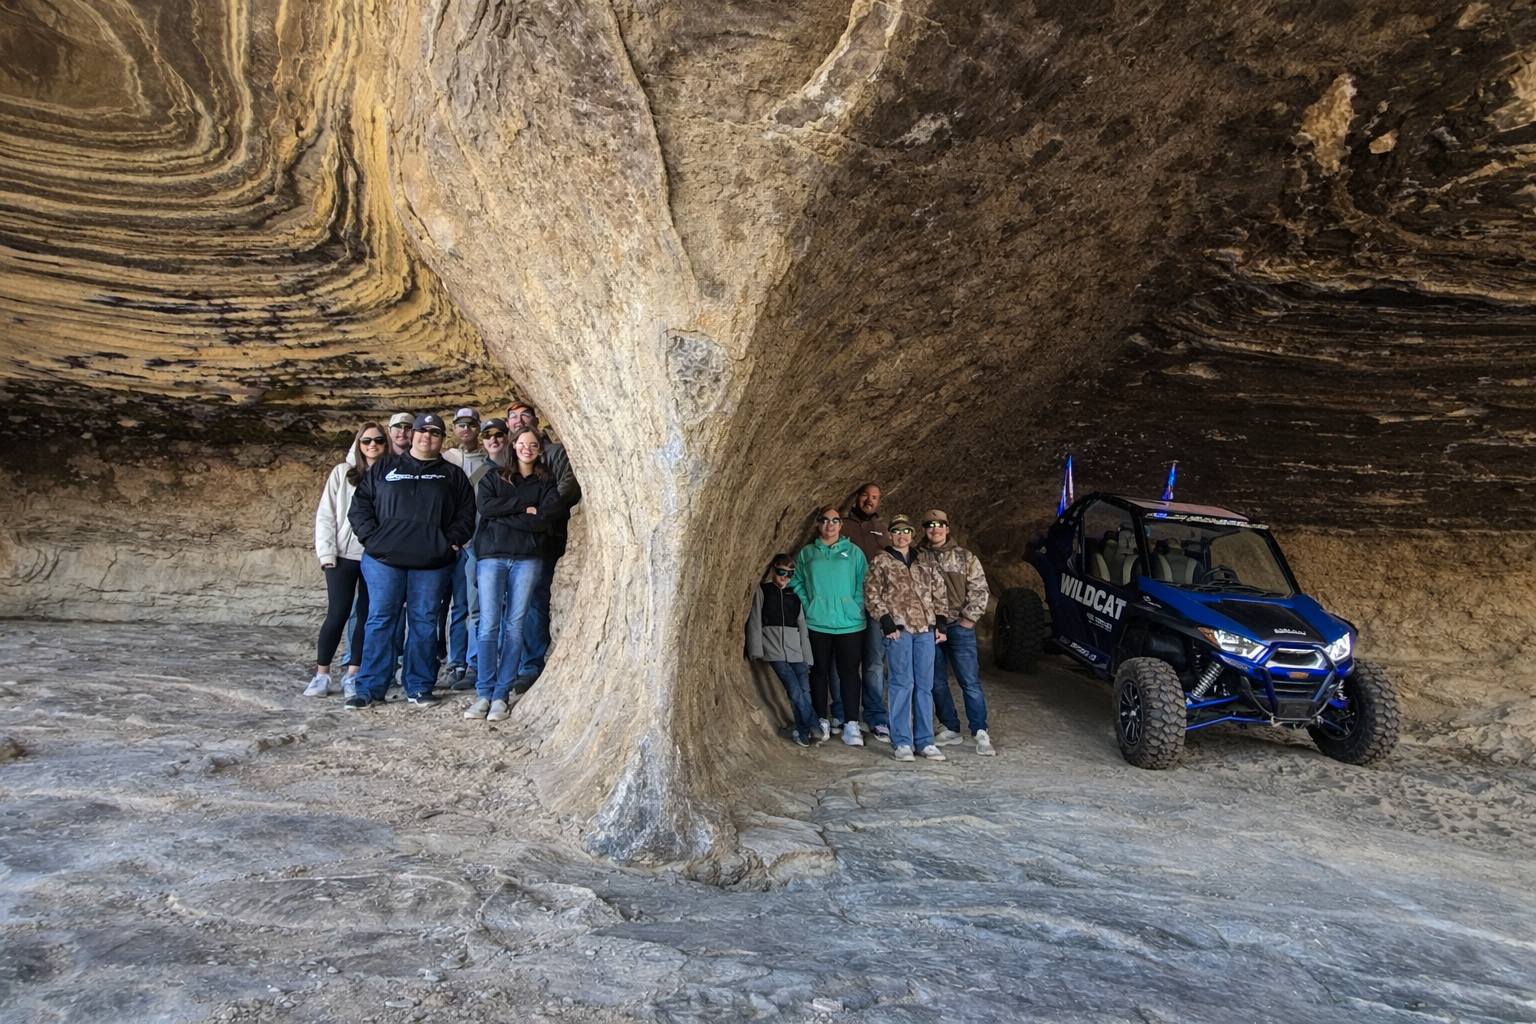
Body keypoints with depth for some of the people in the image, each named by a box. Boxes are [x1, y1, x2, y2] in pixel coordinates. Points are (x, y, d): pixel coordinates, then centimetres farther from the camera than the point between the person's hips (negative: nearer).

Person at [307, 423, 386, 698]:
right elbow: (325, 515, 1)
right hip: (344, 555, -1)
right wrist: (326, 552, -7)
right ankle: (321, 675, 11)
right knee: (338, 613, -1)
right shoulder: (342, 472, 2)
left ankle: (352, 675, 14)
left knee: (367, 616, 4)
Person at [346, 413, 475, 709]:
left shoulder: (453, 476, 13)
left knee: (424, 622, 4)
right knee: (379, 621, 1)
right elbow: (360, 504, 9)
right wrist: (371, 536, -3)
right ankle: (370, 688, 7)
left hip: (432, 563, 0)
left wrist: (451, 540, -6)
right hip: (383, 558, 0)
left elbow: (466, 514, 7)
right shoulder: (383, 468, 13)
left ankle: (420, 687, 12)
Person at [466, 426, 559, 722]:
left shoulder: (546, 481, 12)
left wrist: (505, 517, -7)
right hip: (492, 556, 0)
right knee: (489, 625, -4)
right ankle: (484, 693, 2)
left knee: (514, 626, 0)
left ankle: (501, 695, 5)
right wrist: (523, 506, -8)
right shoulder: (494, 477, 13)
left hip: (527, 558, 0)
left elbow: (546, 517, -4)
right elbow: (485, 507, -5)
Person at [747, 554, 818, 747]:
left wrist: (807, 656, 10)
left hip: (796, 650, 4)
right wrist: (756, 651, -7)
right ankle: (813, 727, -3)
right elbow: (755, 621, 1)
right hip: (775, 650, -4)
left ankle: (804, 732, 5)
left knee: (805, 691, -5)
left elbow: (802, 626, 14)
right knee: (795, 691, -13)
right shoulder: (762, 590, 5)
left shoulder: (794, 594, 15)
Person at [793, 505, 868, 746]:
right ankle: (822, 721, 19)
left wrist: (856, 608, -8)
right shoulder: (807, 553, 7)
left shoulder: (853, 552, 4)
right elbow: (797, 582, 10)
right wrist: (809, 605, -1)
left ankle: (851, 725, 1)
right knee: (820, 671, 9)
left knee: (849, 672, -1)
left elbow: (862, 584, 2)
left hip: (849, 623, -1)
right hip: (818, 623, 1)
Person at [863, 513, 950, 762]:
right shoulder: (881, 562, 4)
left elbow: (940, 593, 17)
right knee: (903, 684, -5)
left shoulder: (924, 563, 16)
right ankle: (901, 742, 3)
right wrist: (887, 623, -9)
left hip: (925, 629, 4)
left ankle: (925, 741, 14)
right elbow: (872, 595, -2)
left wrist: (940, 623, 8)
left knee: (925, 685, 6)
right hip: (899, 629, -4)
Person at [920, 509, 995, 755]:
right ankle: (950, 729, 20)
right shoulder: (918, 559, 6)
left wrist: (969, 618, -7)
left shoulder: (965, 557, 4)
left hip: (959, 627, -2)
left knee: (970, 681, -4)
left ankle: (980, 732, 0)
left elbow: (979, 589, 1)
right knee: (937, 683, 8)